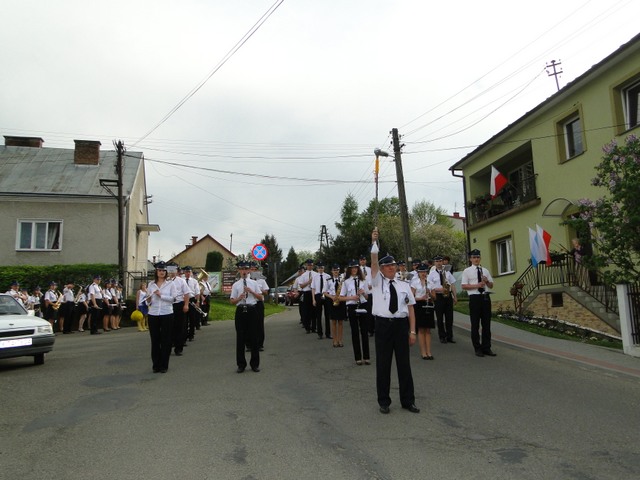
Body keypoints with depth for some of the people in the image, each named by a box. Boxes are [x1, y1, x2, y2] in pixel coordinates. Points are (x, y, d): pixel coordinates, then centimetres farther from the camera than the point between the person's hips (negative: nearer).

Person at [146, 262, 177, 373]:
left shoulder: (171, 284, 3)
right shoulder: (151, 284, 10)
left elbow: (173, 298, -7)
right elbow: (148, 302, 12)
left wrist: (161, 295, -14)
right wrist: (148, 300, -10)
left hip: (167, 314, -2)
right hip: (153, 314, 2)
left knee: (166, 340, 2)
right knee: (155, 340, 5)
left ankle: (164, 365, 11)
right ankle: (156, 365, 16)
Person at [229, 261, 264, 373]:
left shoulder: (254, 283, 8)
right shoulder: (235, 285, 6)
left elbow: (261, 297, 5)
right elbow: (232, 301, 4)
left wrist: (251, 291, -9)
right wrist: (239, 298, -15)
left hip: (252, 310, 0)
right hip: (240, 311, 0)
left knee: (253, 337, 5)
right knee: (240, 338, 4)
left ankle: (255, 364, 17)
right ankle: (241, 364, 16)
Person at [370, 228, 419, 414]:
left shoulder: (404, 285, 10)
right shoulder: (377, 282, 6)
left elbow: (411, 309, 6)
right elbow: (374, 262, -9)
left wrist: (412, 331, -1)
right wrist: (374, 242, -17)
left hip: (401, 325, 2)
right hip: (383, 325, -2)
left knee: (404, 363, 8)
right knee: (383, 364, 5)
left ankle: (408, 400, 21)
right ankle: (384, 401, 18)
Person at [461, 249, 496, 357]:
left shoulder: (485, 270, 15)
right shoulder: (467, 271, 1)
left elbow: (491, 285, 16)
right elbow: (464, 286, -6)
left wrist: (487, 281, -6)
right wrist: (477, 285, -17)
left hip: (486, 297, 4)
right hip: (475, 298, -4)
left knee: (486, 324, 8)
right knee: (475, 325, 1)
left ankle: (486, 348, 17)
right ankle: (477, 349, 11)